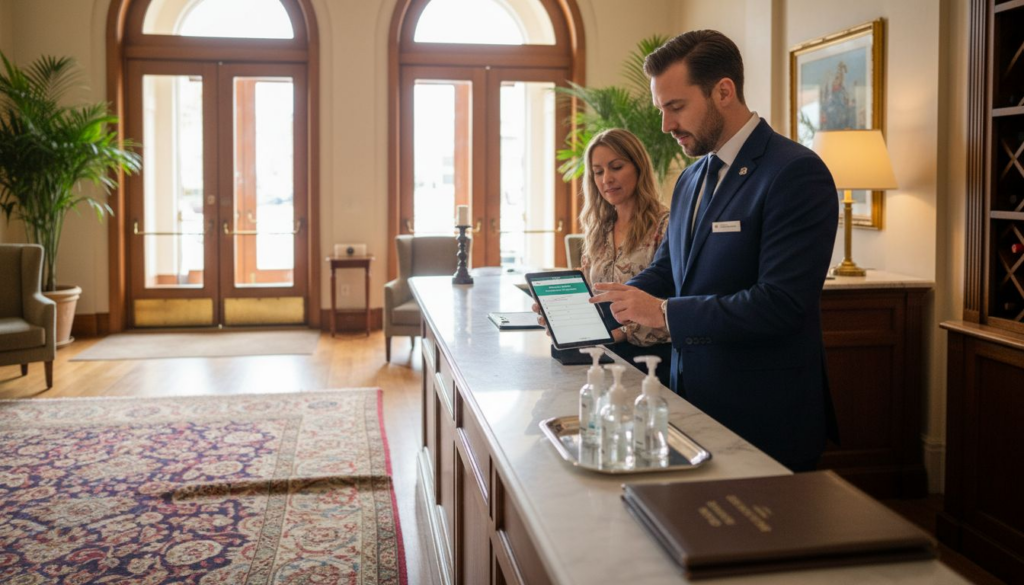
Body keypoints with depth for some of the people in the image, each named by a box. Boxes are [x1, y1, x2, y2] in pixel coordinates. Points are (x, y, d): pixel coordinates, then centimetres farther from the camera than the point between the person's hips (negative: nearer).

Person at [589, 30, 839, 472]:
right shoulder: (691, 179, 11)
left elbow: (781, 302, -23)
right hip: (695, 403, 7)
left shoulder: (797, 174, -15)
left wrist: (664, 312, -21)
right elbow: (666, 269, 16)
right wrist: (591, 306, -1)